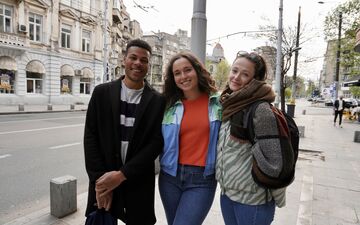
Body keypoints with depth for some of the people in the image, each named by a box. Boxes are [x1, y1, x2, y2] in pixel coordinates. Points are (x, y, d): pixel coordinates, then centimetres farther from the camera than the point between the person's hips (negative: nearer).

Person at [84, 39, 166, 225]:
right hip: (104, 181, 1)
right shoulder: (102, 92, 0)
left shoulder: (157, 101, -4)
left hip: (139, 184, 0)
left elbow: (156, 143, -8)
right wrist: (100, 179, -9)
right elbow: (90, 136, -2)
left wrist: (121, 174, -14)